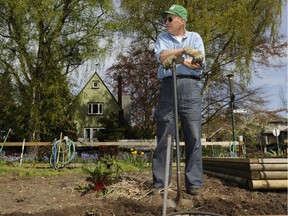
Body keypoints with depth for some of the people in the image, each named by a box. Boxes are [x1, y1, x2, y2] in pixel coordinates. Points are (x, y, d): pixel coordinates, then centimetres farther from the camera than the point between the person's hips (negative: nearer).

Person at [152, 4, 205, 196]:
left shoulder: (195, 37, 14)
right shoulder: (163, 37, 16)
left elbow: (199, 63, -2)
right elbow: (162, 56, -6)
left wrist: (178, 59, -13)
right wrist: (185, 50, -15)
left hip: (190, 88, 0)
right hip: (168, 87, 1)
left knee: (193, 137, -2)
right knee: (164, 136, -1)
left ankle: (194, 183, 4)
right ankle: (159, 182, 6)